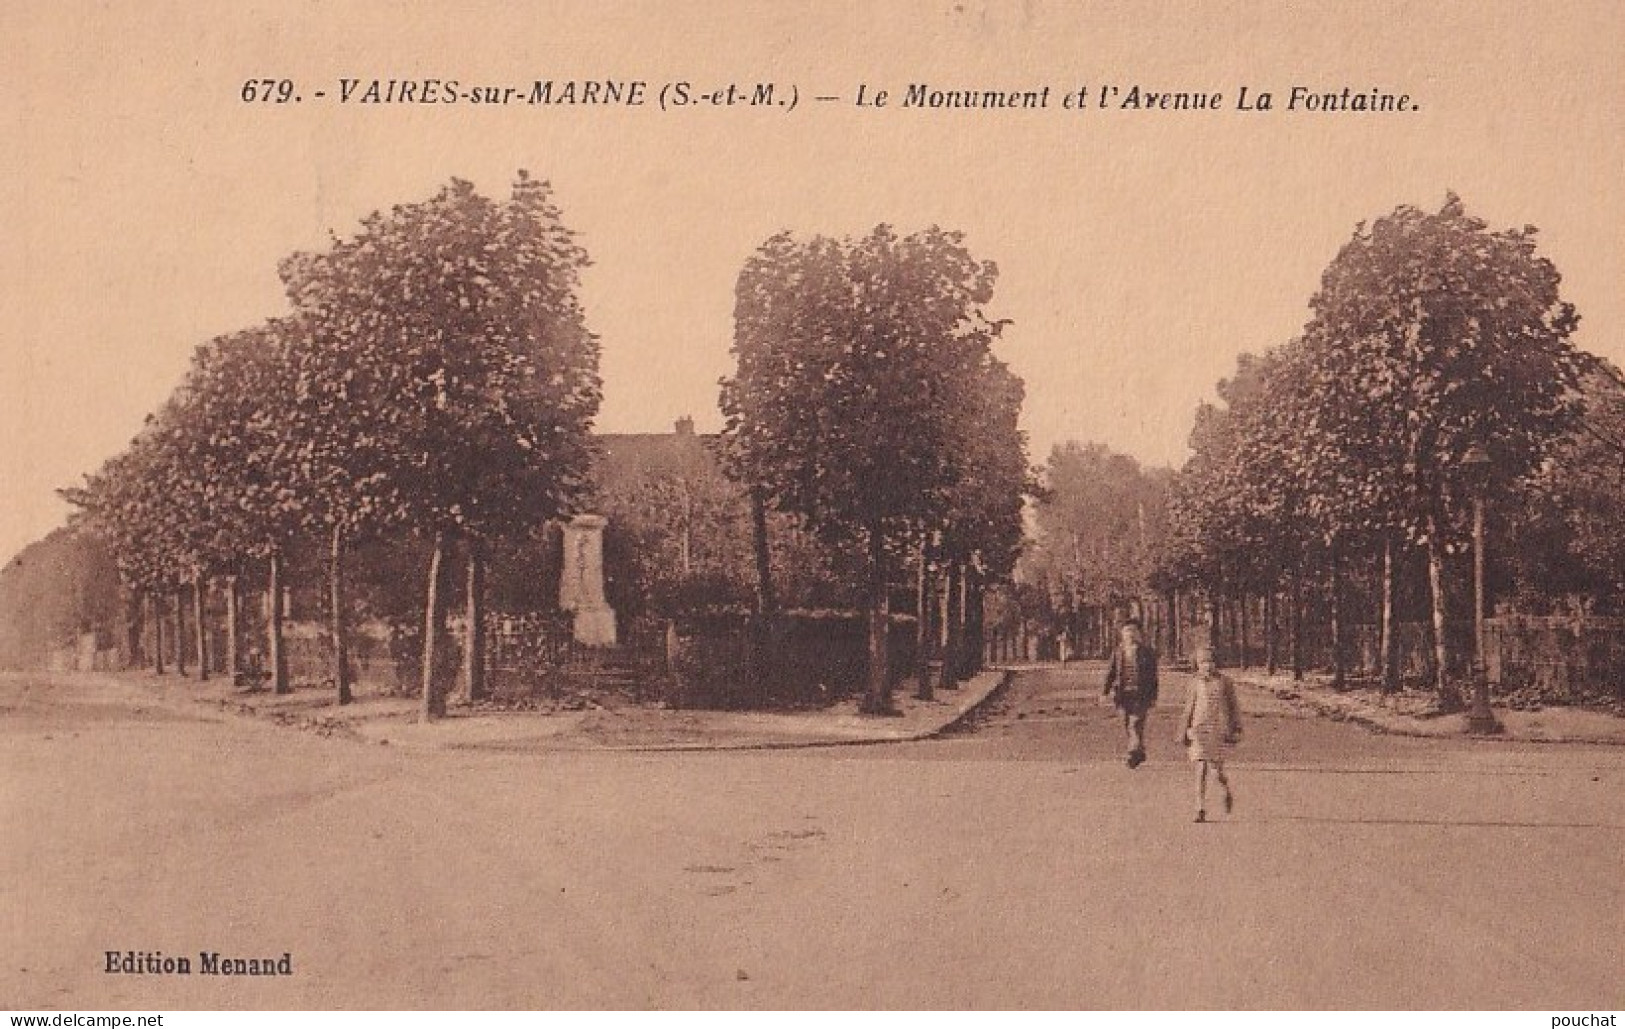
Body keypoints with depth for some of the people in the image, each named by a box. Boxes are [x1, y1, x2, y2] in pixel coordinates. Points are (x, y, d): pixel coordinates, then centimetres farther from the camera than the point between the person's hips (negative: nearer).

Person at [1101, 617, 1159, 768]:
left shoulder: (1146, 651, 1)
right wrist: (1105, 692, 3)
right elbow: (1111, 672, 12)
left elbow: (1153, 675, 2)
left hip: (1140, 693, -4)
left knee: (1135, 723, -15)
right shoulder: (1118, 651, 10)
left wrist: (1153, 696, -1)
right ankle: (1140, 752, 25)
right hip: (1123, 693, 4)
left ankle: (1134, 753, -15)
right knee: (1126, 726, 9)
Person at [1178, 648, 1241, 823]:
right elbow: (1188, 709, 11)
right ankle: (1201, 810, -4)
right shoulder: (1195, 684, 7)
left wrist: (1237, 730, 2)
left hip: (1220, 731, -1)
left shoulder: (1224, 683, 3)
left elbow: (1234, 708, 8)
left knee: (1216, 771, -4)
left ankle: (1228, 792, 30)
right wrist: (1183, 733, 9)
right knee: (1201, 769, -7)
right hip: (1199, 730, 1)